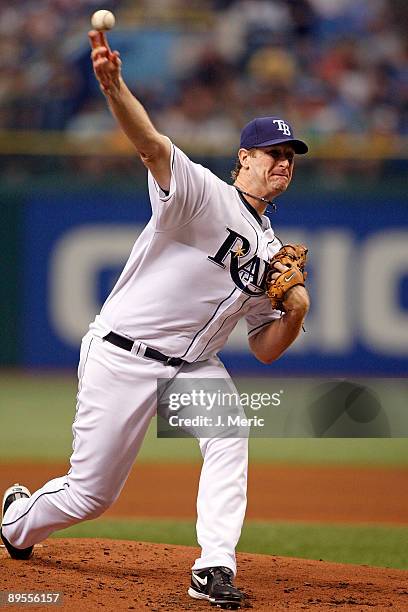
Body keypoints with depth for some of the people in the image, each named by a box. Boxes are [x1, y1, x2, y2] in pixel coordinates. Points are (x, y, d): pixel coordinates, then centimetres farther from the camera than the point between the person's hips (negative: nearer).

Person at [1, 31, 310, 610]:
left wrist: (295, 310, -9)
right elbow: (152, 145, -31)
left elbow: (265, 349, 13)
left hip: (193, 366, 6)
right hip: (121, 359, -6)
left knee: (229, 437, -25)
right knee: (91, 494, 1)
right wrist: (113, 86, -51)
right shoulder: (205, 194, -10)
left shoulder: (270, 250, 10)